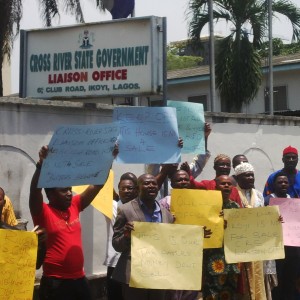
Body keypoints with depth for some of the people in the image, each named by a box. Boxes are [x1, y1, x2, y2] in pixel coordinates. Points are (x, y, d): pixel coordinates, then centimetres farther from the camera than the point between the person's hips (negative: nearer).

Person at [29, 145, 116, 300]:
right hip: (55, 282, -6)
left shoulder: (74, 206, 8)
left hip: (79, 279, 6)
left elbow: (96, 185, 7)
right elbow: (35, 190, -25)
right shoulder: (43, 212, -7)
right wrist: (42, 163, -40)